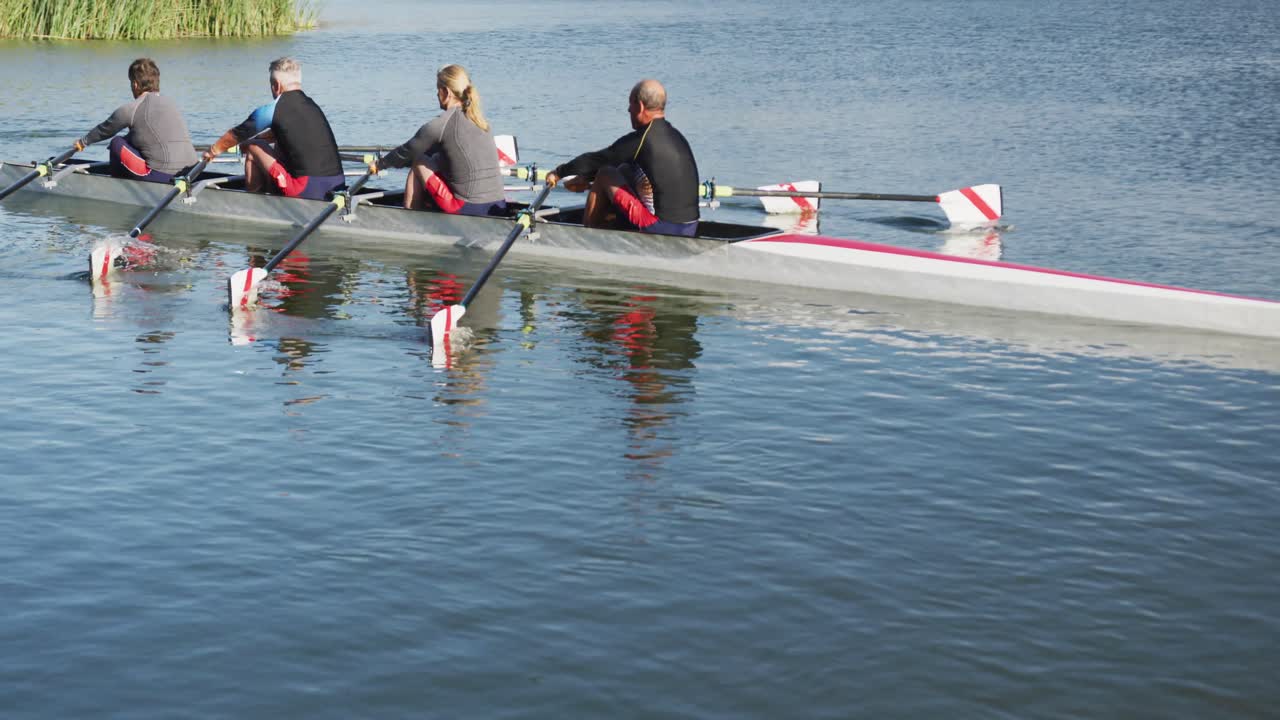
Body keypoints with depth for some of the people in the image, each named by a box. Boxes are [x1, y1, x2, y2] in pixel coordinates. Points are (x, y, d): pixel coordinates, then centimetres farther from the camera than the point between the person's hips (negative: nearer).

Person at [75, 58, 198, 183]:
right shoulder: (170, 103, 19)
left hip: (160, 176, -7)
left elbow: (105, 130, 16)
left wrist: (84, 142, 36)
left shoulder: (130, 109, -2)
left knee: (117, 144, 9)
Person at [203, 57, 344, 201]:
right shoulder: (312, 105, 16)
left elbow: (237, 135, 12)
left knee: (253, 147, 10)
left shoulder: (272, 110, -5)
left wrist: (214, 150, 31)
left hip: (307, 189, -7)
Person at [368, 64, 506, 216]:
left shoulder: (441, 124, -7)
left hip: (467, 209, -7)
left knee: (419, 164, 12)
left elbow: (407, 152, 6)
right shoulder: (478, 118, 14)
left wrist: (379, 164, 24)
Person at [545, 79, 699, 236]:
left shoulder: (639, 140, -13)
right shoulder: (675, 135, 13)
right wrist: (586, 178, 30)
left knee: (605, 175, 7)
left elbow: (596, 160, -2)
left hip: (661, 228, -8)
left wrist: (559, 173, 14)